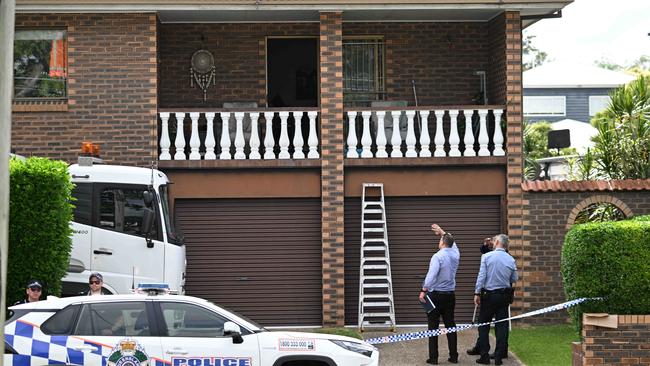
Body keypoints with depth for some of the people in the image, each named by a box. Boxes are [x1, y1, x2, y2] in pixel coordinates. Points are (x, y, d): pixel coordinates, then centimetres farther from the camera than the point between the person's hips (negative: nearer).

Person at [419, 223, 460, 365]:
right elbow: (451, 242, 28)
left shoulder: (438, 256, -14)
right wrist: (442, 231, 39)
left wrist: (424, 290, -23)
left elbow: (431, 275, -25)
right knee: (450, 325, 10)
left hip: (436, 295, -6)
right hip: (450, 295, 6)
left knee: (433, 326, -1)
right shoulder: (455, 254, 6)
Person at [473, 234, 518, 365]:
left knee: (484, 325, 6)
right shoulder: (511, 260, 1)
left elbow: (481, 276, -11)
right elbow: (514, 279, 9)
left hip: (489, 295, -3)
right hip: (505, 295, 3)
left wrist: (477, 293, -6)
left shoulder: (487, 256, -8)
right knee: (502, 326, 6)